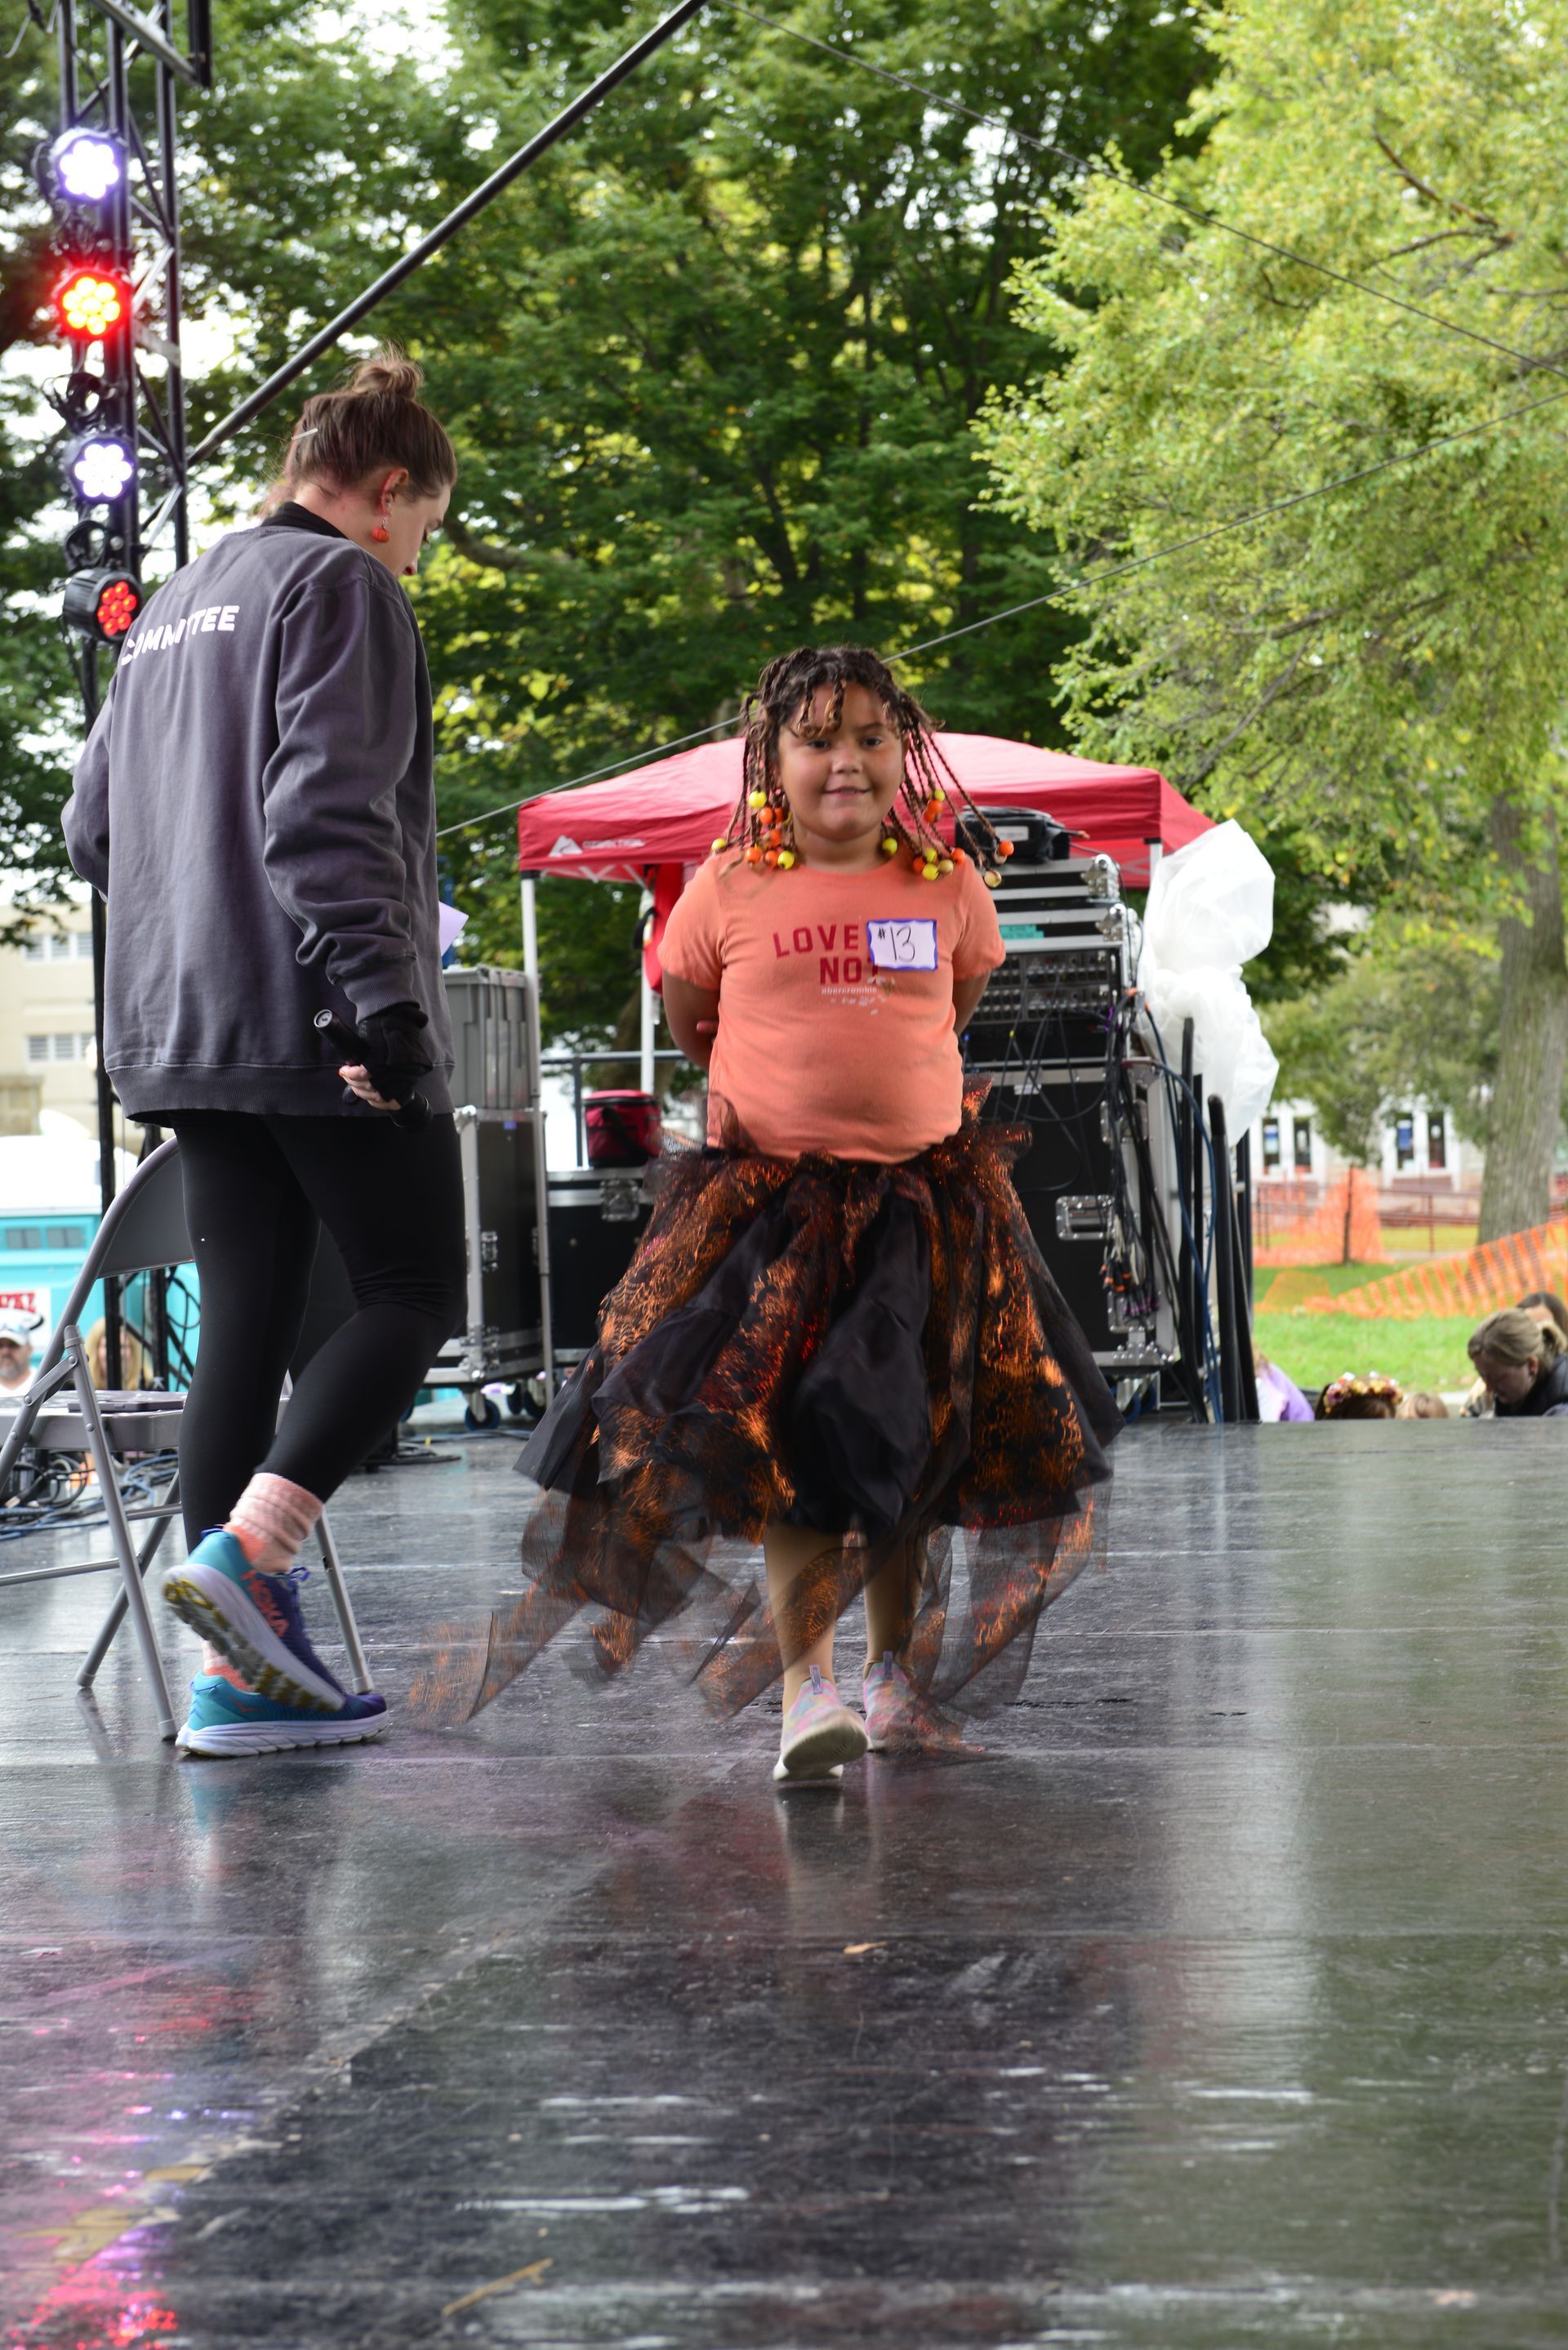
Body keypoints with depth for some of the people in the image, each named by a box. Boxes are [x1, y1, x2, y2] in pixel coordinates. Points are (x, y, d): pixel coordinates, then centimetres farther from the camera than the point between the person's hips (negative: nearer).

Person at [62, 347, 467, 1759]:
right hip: (312, 1022, -8)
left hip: (185, 1031, 8)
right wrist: (379, 988, -23)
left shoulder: (172, 609, 21)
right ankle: (247, 1547, -19)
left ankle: (243, 1669, 3)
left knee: (246, 1321, 6)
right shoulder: (340, 586, -5)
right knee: (415, 1291, 0)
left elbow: (92, 830, 22)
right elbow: (331, 806, -18)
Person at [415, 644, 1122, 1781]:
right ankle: (805, 1686, -18)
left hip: (926, 1198, 3)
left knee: (911, 1446, 12)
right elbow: (689, 1023, 13)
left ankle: (896, 1668, 28)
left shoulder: (951, 887, 2)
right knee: (782, 1438, -16)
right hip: (768, 1200, -3)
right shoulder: (729, 891, -3)